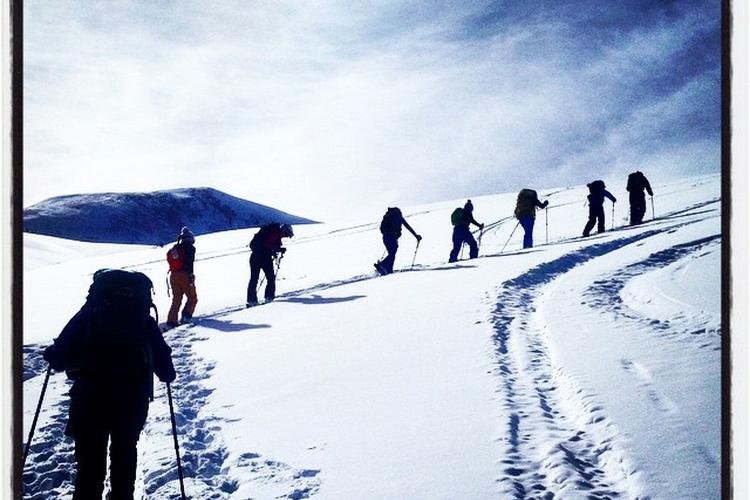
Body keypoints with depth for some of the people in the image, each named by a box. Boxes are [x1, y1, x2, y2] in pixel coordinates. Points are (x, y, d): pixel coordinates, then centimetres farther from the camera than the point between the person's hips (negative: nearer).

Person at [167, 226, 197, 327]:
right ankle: (186, 315, -11)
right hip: (185, 275, -6)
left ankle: (171, 320, 2)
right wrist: (191, 275, -18)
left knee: (176, 299, 11)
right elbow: (190, 263, -15)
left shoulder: (175, 248, 15)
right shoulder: (190, 248, -4)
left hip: (173, 275, 6)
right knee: (192, 297, 8)